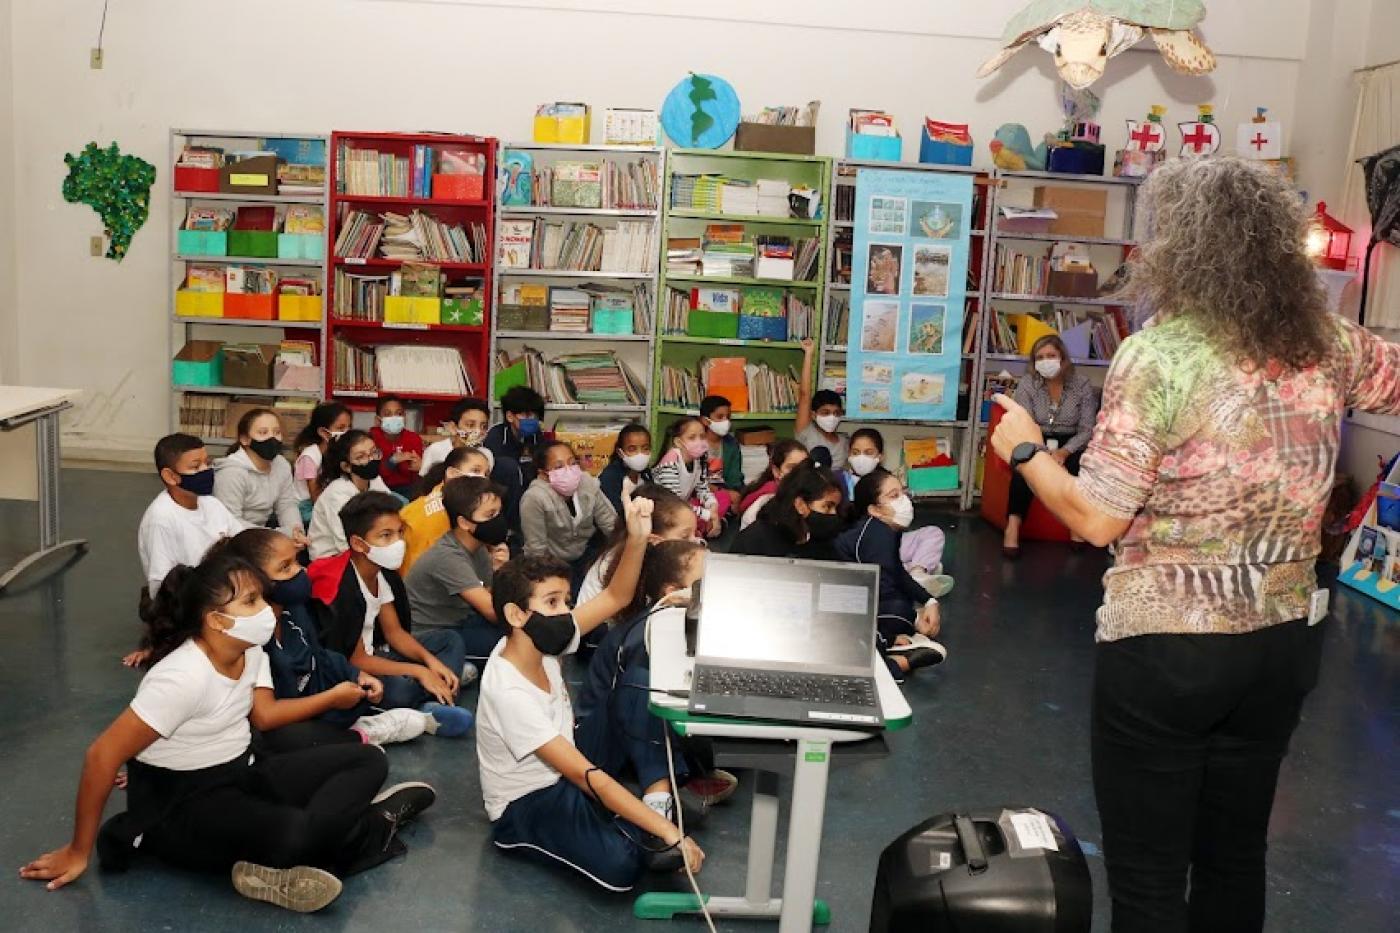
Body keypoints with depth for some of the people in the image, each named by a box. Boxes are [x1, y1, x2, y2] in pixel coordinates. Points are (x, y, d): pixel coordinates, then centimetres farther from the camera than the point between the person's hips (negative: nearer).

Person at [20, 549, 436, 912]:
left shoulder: (251, 653, 1)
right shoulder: (184, 676, -24)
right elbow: (102, 756, -23)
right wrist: (78, 852, -18)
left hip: (241, 773, 9)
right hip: (179, 802, -9)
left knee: (368, 760, -3)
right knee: (295, 835, -36)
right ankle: (374, 823, -10)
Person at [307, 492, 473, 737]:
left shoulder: (384, 572, 0)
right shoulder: (344, 588, -25)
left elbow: (394, 631, 7)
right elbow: (356, 660, -21)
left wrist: (430, 660, -11)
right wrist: (418, 671, -20)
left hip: (370, 654, 10)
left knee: (450, 640, 4)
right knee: (402, 688, -38)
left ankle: (435, 705, -19)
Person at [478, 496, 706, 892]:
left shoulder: (539, 641, -9)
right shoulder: (509, 694, -31)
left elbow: (615, 598, -3)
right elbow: (587, 778, -33)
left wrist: (637, 538, -22)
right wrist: (670, 833, -33)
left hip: (561, 773, 8)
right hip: (524, 806, -8)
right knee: (622, 865, -32)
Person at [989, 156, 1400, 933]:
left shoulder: (1156, 356, -18)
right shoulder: (1328, 346, -1)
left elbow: (1097, 519, -18)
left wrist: (1025, 449, -3)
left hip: (1164, 649, -6)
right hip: (1286, 642, 6)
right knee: (1235, 857, 23)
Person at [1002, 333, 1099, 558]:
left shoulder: (1082, 384, -5)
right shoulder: (1027, 384, -4)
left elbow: (1087, 429, -7)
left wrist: (1064, 451, -25)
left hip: (1071, 444, 0)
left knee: (1076, 464, -34)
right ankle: (1013, 527, -40)